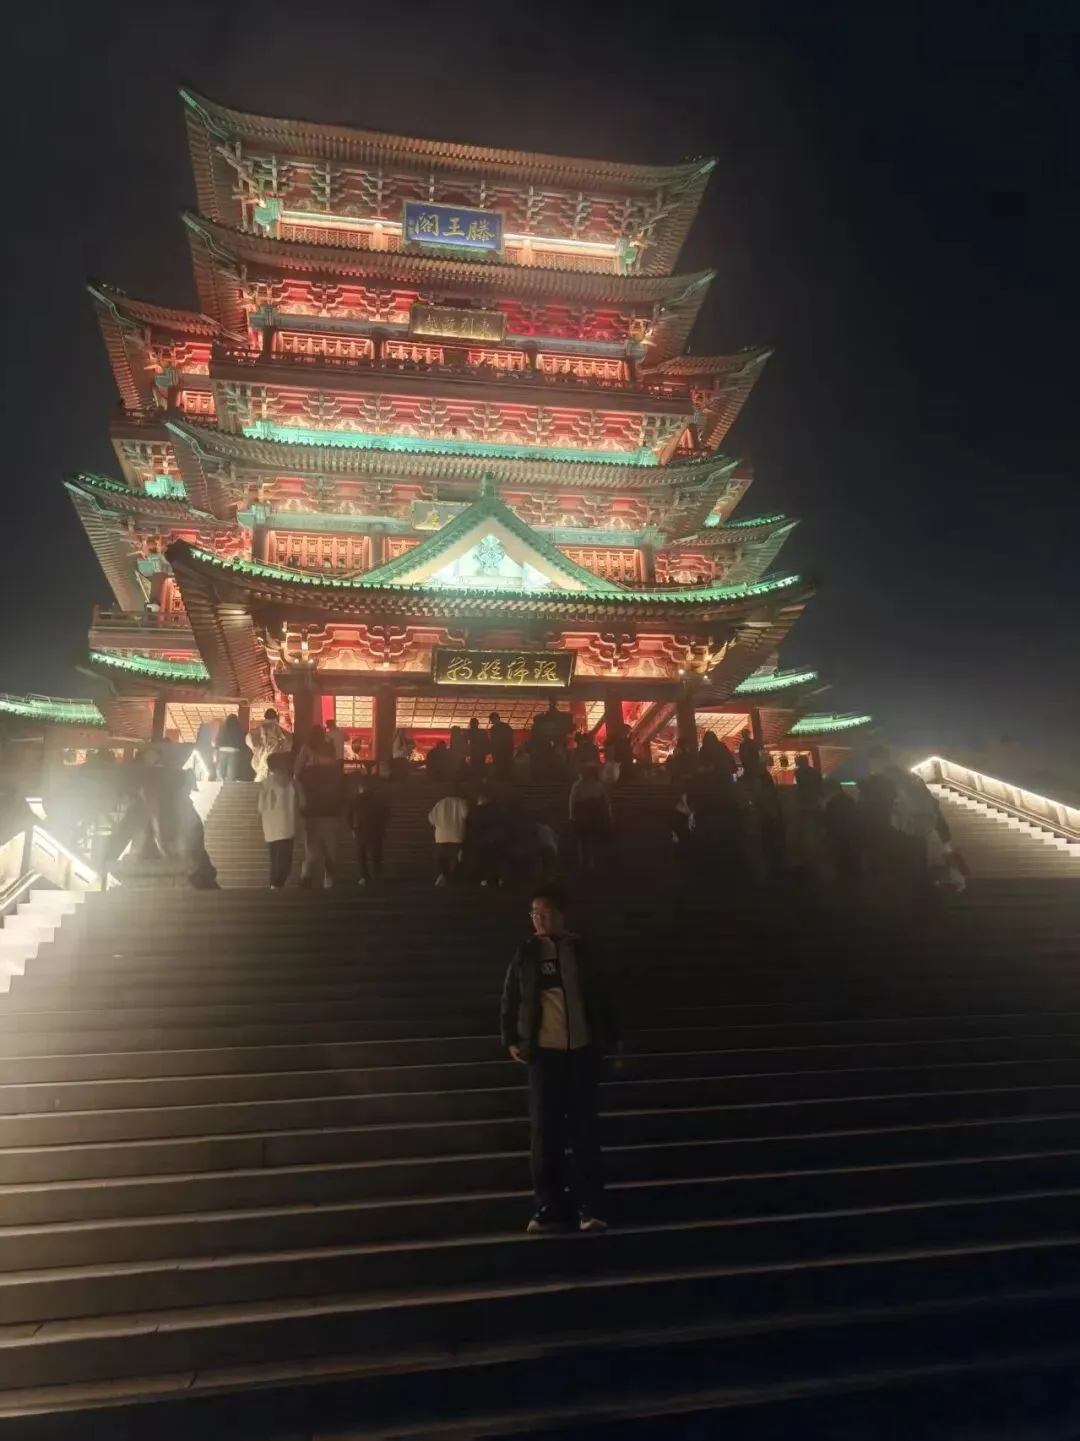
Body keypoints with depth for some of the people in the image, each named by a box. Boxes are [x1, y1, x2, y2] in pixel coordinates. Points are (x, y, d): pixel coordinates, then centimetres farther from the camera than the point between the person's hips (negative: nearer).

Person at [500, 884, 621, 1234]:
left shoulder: (581, 950, 4)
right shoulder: (526, 953, 2)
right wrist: (511, 1040, -2)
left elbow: (601, 995, 9)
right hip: (544, 1053, 0)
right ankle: (550, 1209, 14)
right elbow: (510, 999, 6)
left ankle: (591, 1208, 11)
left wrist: (613, 1037, 7)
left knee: (584, 1131, 5)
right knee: (545, 1133, 4)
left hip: (582, 1051, 0)